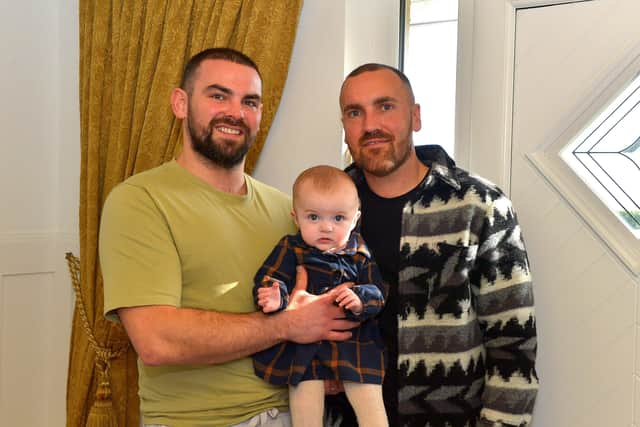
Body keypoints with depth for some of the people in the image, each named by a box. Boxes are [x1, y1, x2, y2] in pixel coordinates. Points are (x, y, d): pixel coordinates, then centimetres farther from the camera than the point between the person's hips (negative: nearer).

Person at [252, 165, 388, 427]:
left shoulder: (359, 255, 5)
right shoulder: (290, 249, -1)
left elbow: (377, 293, 3)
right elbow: (268, 279, -10)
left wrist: (360, 299, -20)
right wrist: (274, 298, -33)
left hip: (353, 340, 2)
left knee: (369, 397, -4)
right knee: (306, 395, -12)